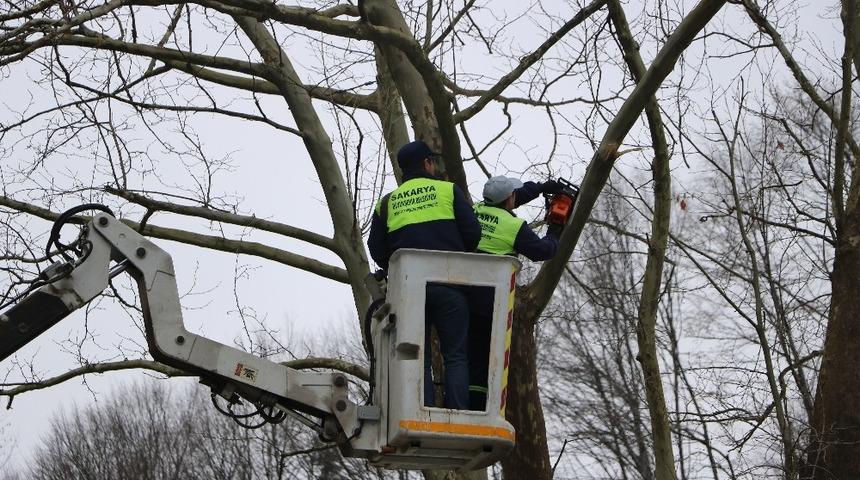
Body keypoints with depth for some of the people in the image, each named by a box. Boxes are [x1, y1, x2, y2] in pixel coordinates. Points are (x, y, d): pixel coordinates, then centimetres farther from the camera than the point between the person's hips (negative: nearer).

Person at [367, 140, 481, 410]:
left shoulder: (387, 203, 15)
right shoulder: (448, 190, 7)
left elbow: (377, 250, 9)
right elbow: (472, 232, -1)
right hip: (448, 285, -2)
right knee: (455, 356, 1)